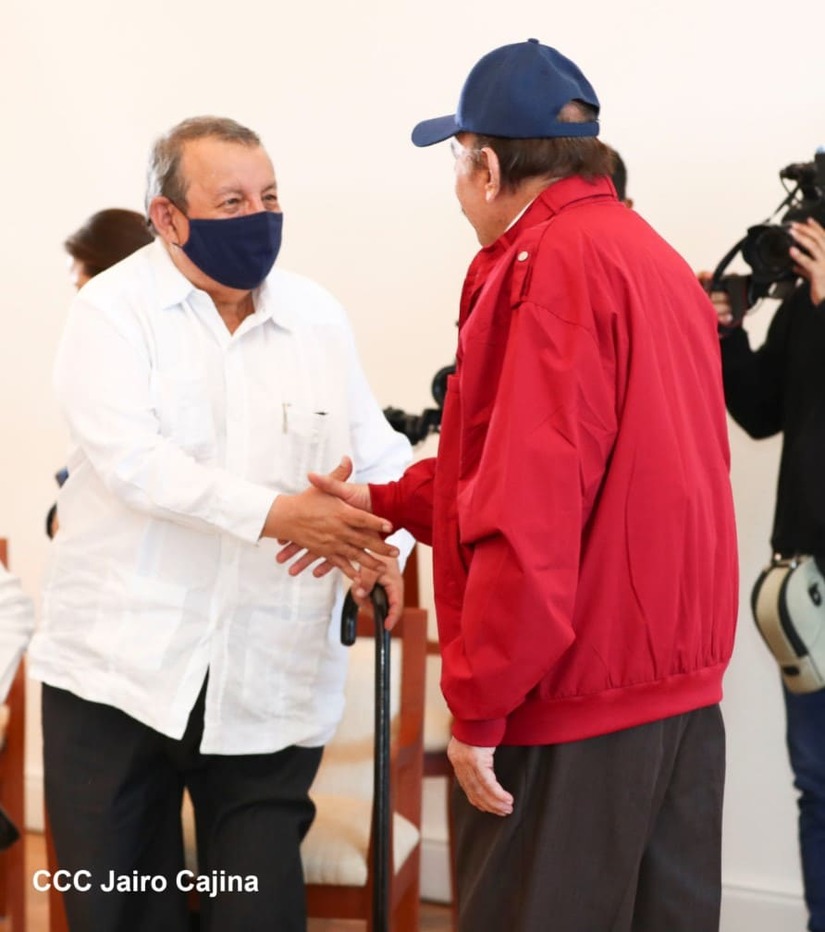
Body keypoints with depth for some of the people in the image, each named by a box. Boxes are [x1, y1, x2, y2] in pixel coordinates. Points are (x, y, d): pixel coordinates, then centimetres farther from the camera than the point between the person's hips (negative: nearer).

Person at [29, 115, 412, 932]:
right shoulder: (113, 309, -4)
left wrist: (384, 533, -15)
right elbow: (129, 455, -18)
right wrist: (273, 513, -27)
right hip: (121, 664, -2)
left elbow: (379, 450, 7)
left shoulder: (318, 316, 7)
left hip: (269, 680, 2)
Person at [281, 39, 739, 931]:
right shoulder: (654, 257, 13)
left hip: (573, 695, -9)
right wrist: (387, 503, 19)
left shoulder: (549, 265, -16)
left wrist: (479, 703, -17)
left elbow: (534, 512, -23)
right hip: (681, 681, 9)